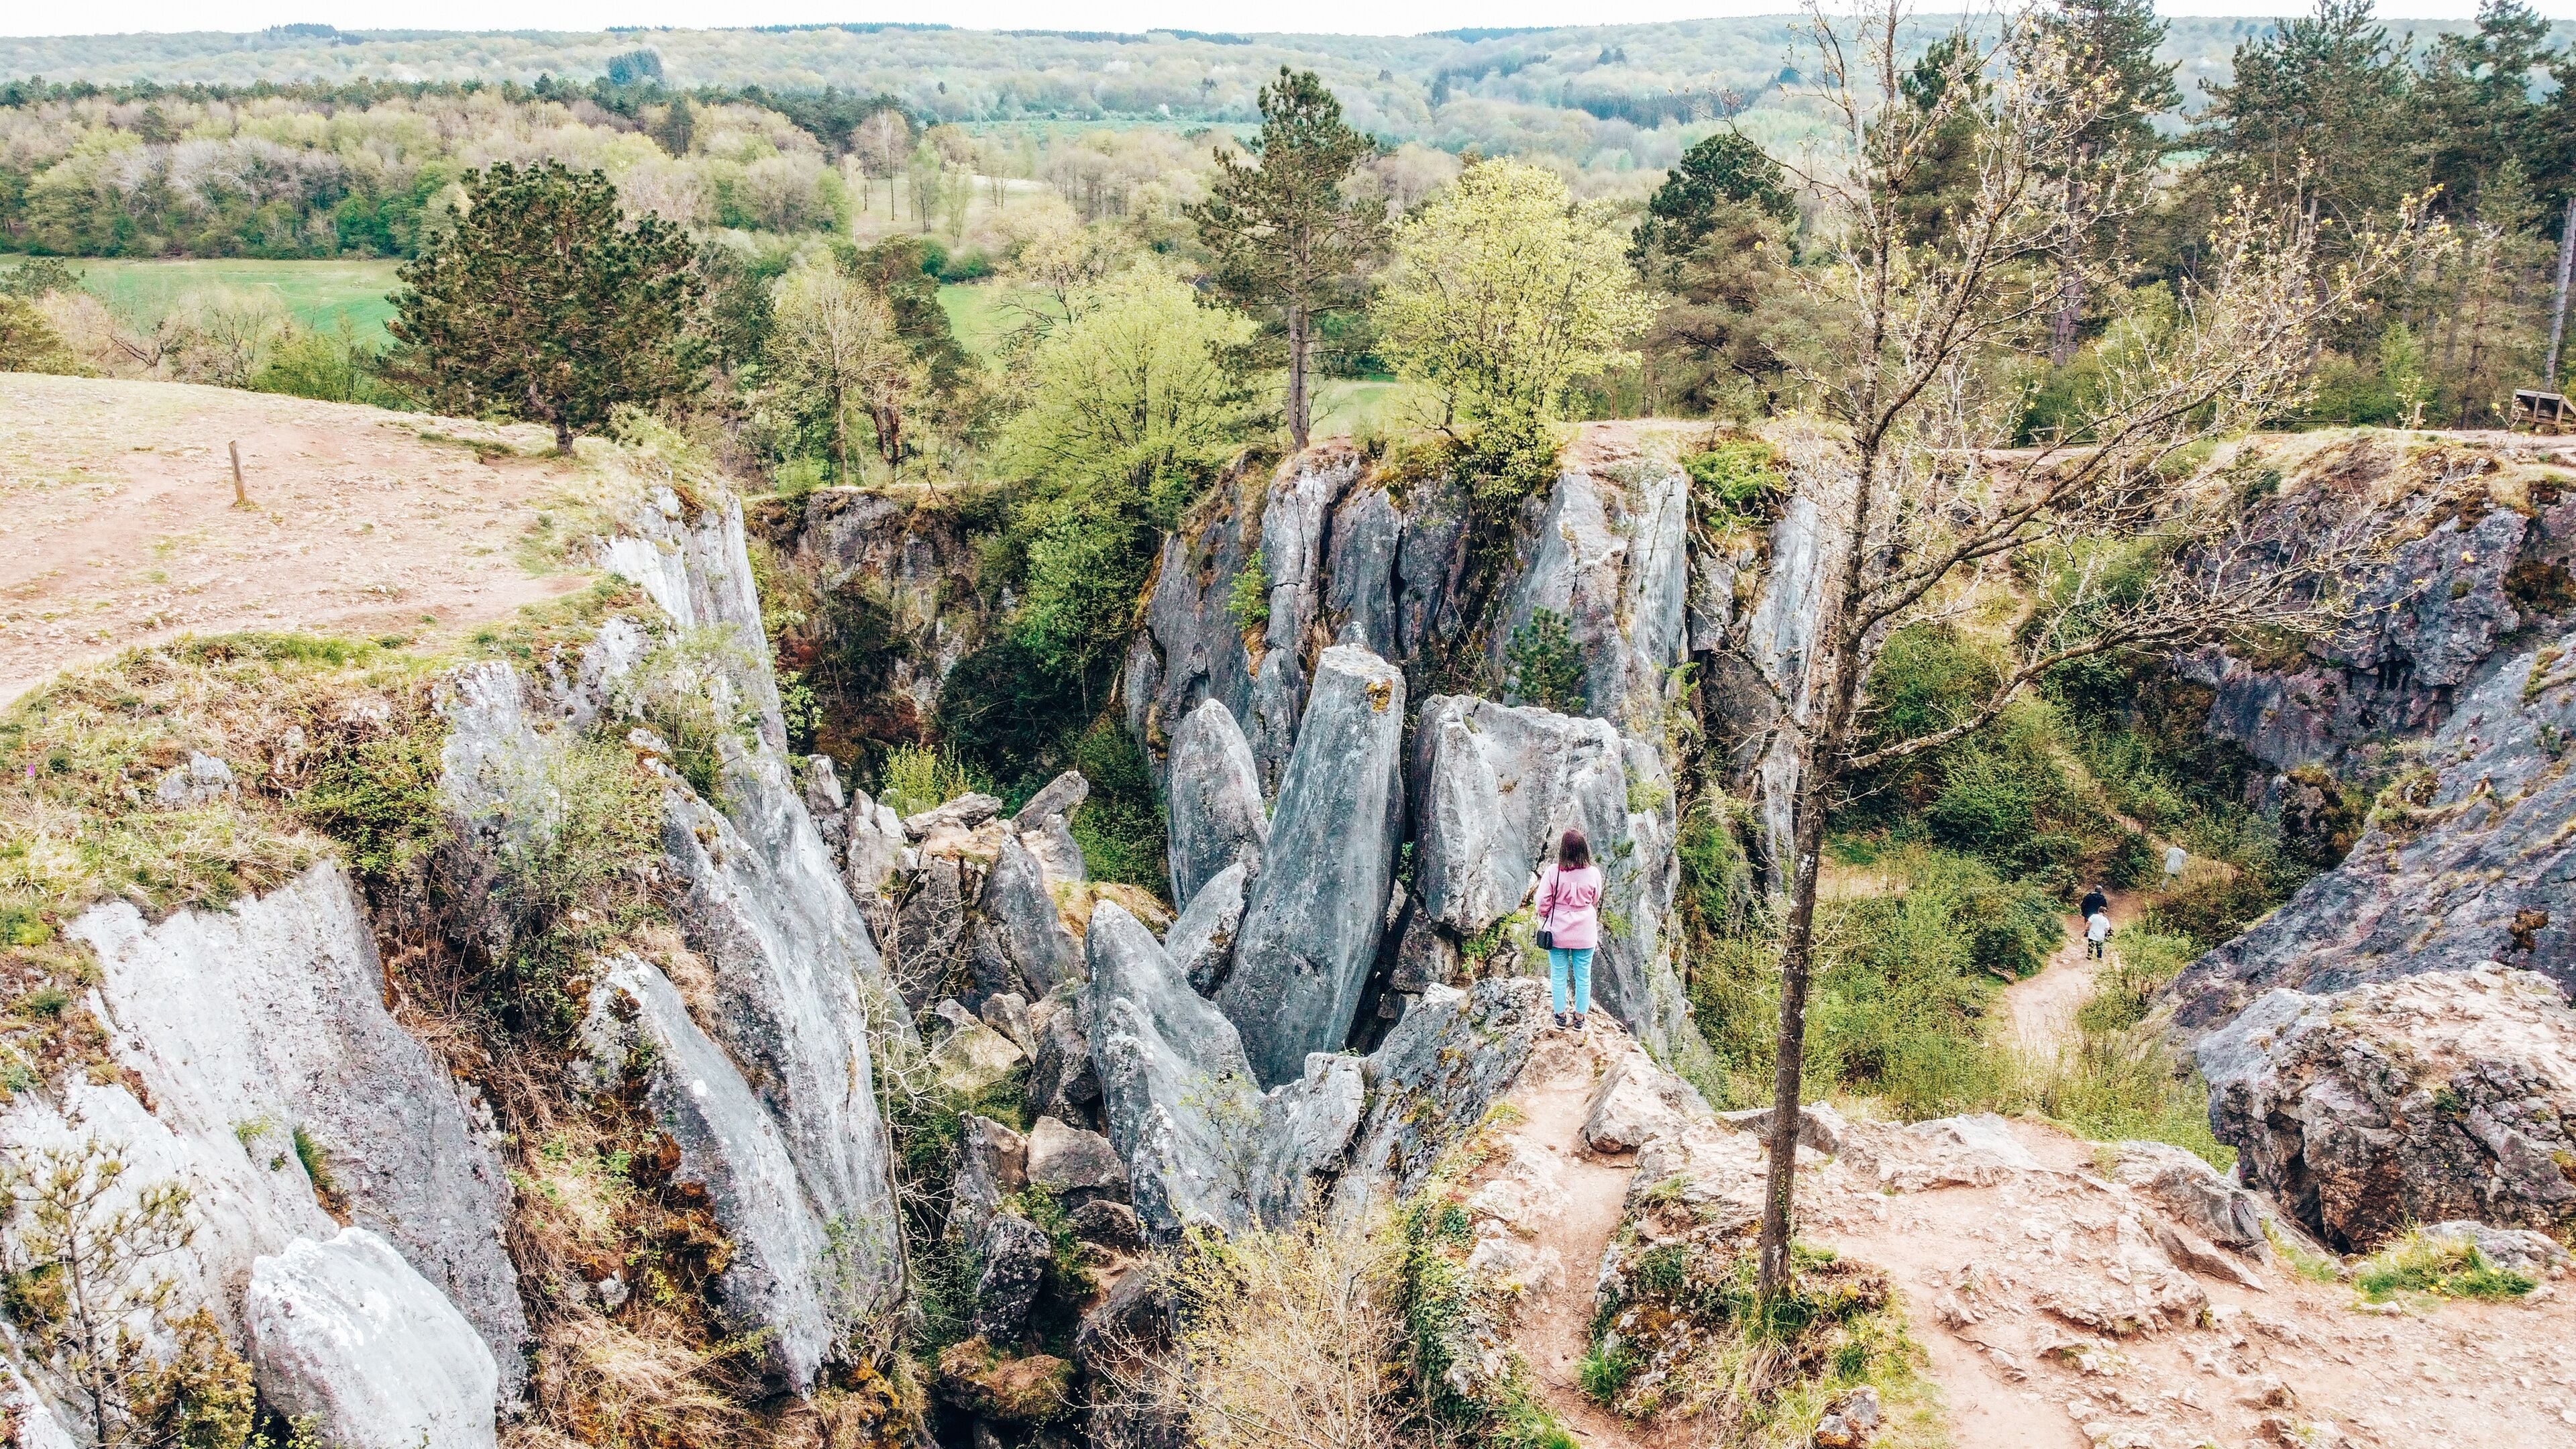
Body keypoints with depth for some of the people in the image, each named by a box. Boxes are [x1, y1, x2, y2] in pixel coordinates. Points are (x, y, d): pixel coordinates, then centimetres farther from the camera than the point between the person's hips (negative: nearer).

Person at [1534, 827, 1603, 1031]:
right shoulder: (1593, 873, -13)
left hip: (1558, 932, 0)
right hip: (1585, 934, 1)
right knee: (1583, 976, 13)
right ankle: (1579, 1018, 23)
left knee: (1559, 975, 14)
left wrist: (1544, 918, 10)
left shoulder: (1553, 872, -17)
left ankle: (1561, 1016, 26)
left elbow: (1543, 901, -10)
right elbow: (1595, 900, 4)